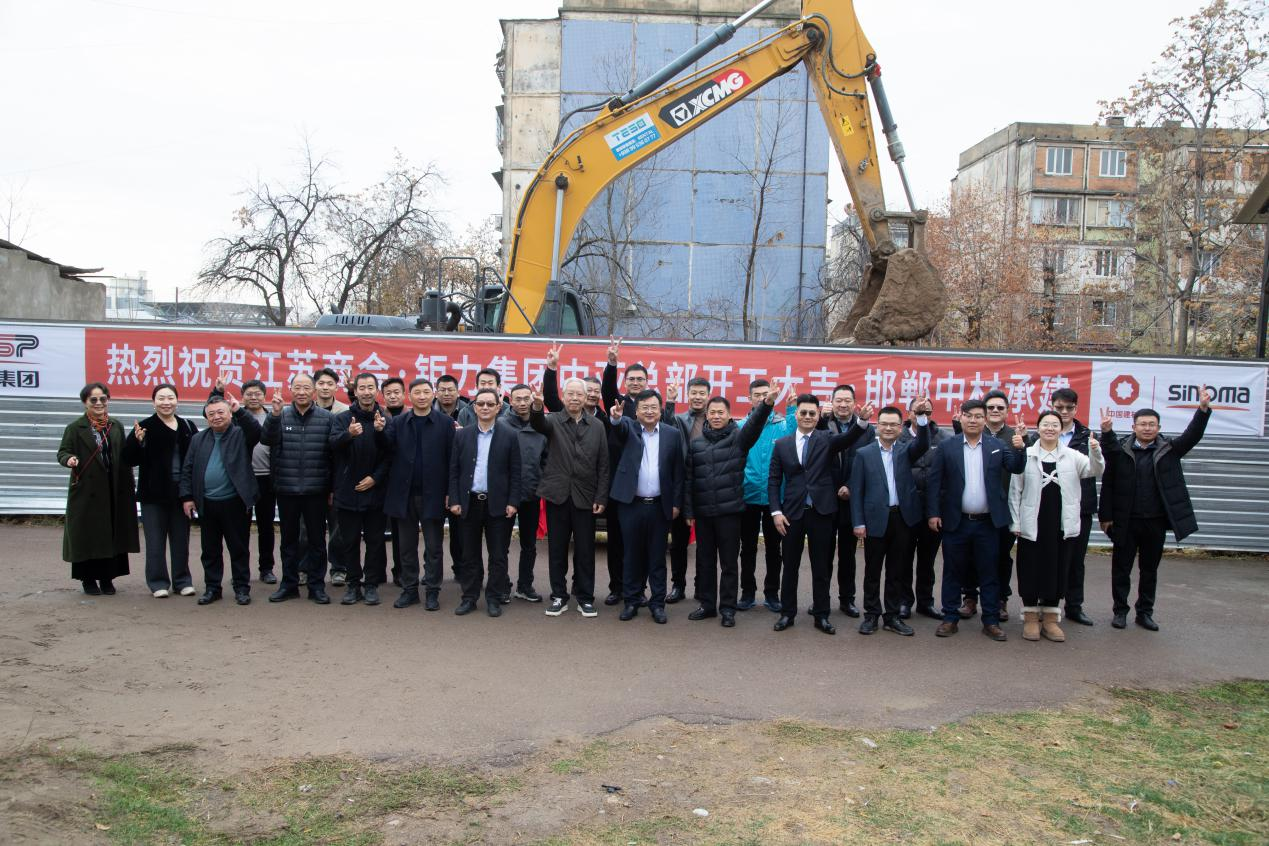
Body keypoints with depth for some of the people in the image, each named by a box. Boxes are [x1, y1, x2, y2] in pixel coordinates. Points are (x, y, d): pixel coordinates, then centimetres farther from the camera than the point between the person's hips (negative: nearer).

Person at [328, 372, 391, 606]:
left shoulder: (385, 419, 0)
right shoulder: (342, 419, 2)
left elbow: (390, 455, -2)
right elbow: (333, 444, -16)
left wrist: (376, 477, -16)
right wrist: (349, 434, -36)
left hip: (375, 491, -1)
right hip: (347, 491, 1)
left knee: (375, 540, 6)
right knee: (349, 541, 8)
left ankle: (371, 584, 16)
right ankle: (353, 583, 19)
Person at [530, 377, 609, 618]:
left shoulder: (597, 426, 4)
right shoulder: (553, 420, 2)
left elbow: (603, 465, 3)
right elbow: (538, 424, -23)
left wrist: (601, 498, -3)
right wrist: (537, 406, -46)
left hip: (585, 496, 0)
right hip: (557, 494, 0)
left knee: (585, 550, 6)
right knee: (557, 549, 8)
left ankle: (585, 598, 18)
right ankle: (559, 596, 19)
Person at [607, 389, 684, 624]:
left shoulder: (673, 434, 4)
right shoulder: (628, 428, 3)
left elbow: (678, 471, 5)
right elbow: (619, 427, -21)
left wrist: (676, 503, 1)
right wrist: (616, 418, -45)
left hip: (659, 505, 0)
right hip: (631, 504, 0)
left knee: (657, 557, 7)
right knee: (632, 555, 8)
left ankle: (657, 603, 16)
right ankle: (632, 600, 19)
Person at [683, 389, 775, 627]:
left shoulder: (738, 437, 0)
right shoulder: (696, 442, 8)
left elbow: (754, 424, -21)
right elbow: (688, 479, 7)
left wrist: (766, 404, -41)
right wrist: (689, 510, 2)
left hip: (729, 510, -3)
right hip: (703, 512, 3)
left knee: (729, 563, 4)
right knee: (704, 561, 12)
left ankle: (727, 608, 14)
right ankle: (707, 604, 24)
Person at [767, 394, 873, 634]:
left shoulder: (827, 439, 1)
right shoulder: (782, 444, 5)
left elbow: (848, 438, -20)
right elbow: (774, 481, 5)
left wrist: (862, 420, -40)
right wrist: (776, 512, -5)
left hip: (821, 512, -1)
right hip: (792, 513, 1)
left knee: (822, 567, 7)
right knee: (790, 566, 9)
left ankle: (821, 615, 17)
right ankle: (787, 613, 21)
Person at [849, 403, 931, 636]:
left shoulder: (906, 451, 8)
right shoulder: (864, 453, 3)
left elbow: (923, 444, -14)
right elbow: (856, 490, 0)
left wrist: (922, 417, -29)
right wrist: (858, 522, -6)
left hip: (902, 518, 2)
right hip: (875, 519, -2)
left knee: (896, 571, 9)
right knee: (872, 571, 6)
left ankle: (892, 616, 19)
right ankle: (871, 615, 17)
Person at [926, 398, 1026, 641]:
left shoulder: (998, 446, 5)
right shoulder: (947, 447, 0)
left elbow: (1016, 468, -5)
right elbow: (934, 482, -1)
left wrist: (1019, 449, -23)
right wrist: (933, 513, -6)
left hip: (987, 522, 1)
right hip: (956, 521, -1)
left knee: (989, 573, 8)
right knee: (953, 572, 8)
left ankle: (991, 621, 17)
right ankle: (950, 619, 18)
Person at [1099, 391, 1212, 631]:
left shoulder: (1168, 449, 3)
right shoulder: (1120, 451, -4)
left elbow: (1192, 436, -11)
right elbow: (1108, 484, -3)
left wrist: (1203, 409, -26)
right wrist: (1106, 515, -6)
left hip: (1156, 522, 2)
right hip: (1126, 521, -2)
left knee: (1150, 570, 13)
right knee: (1121, 568, 7)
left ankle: (1145, 612, 25)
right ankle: (1120, 611, 20)